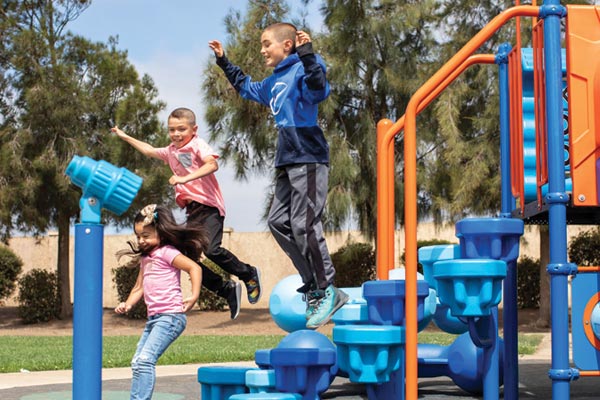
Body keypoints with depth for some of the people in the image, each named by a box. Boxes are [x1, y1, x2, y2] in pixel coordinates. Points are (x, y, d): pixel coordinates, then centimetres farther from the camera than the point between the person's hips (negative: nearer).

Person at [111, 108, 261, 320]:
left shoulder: (198, 145, -7)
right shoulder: (171, 151, 17)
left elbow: (212, 164, -26)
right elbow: (149, 150, 36)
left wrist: (184, 178, -33)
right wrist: (125, 137, 41)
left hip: (209, 205, -8)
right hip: (192, 211, 8)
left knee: (211, 249, -24)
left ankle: (249, 275, 0)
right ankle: (228, 290, 8)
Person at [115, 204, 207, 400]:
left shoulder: (166, 252, -7)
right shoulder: (145, 258, 19)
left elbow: (195, 267, -16)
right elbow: (139, 287, 24)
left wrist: (194, 296, -23)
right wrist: (127, 304, 6)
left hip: (170, 316, -10)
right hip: (154, 317, 10)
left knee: (145, 359, -20)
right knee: (138, 362, 12)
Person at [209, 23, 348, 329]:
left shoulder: (301, 70, -8)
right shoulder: (273, 82, 20)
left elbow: (319, 88, -30)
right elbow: (247, 88, 40)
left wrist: (307, 54, -38)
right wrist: (224, 62, 40)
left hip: (309, 158, -10)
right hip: (288, 161, 10)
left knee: (304, 225, -12)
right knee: (278, 221, 5)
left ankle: (327, 291, -3)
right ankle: (313, 286, 7)